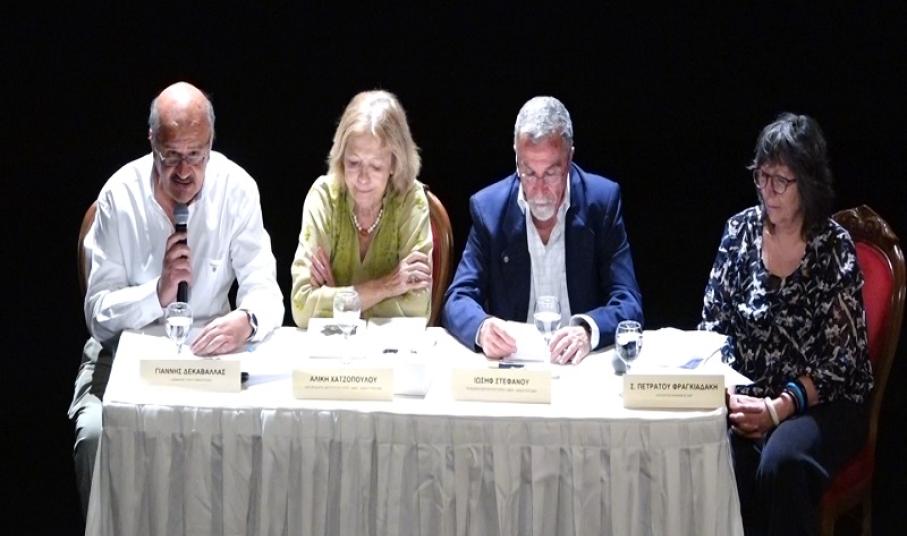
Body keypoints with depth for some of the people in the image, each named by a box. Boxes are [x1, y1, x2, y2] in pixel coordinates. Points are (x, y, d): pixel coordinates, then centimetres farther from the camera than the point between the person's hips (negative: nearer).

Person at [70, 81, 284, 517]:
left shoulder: (237, 189, -8)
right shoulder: (120, 195, -9)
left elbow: (264, 289, -12)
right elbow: (98, 312, -9)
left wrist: (246, 320, -36)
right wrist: (158, 293, -28)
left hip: (209, 352, 0)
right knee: (96, 432, -27)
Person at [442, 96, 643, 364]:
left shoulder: (603, 201, -4)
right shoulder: (488, 207, -2)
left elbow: (629, 304, -7)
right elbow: (457, 301, -3)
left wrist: (588, 331, -28)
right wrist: (482, 327, -26)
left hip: (582, 363, 0)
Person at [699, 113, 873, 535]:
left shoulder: (834, 248, -5)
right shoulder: (740, 231, 5)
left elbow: (841, 361, -9)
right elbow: (713, 326, 6)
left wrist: (778, 408, -19)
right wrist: (728, 394, -11)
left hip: (822, 404, -3)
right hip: (747, 397, 3)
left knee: (779, 462, -33)